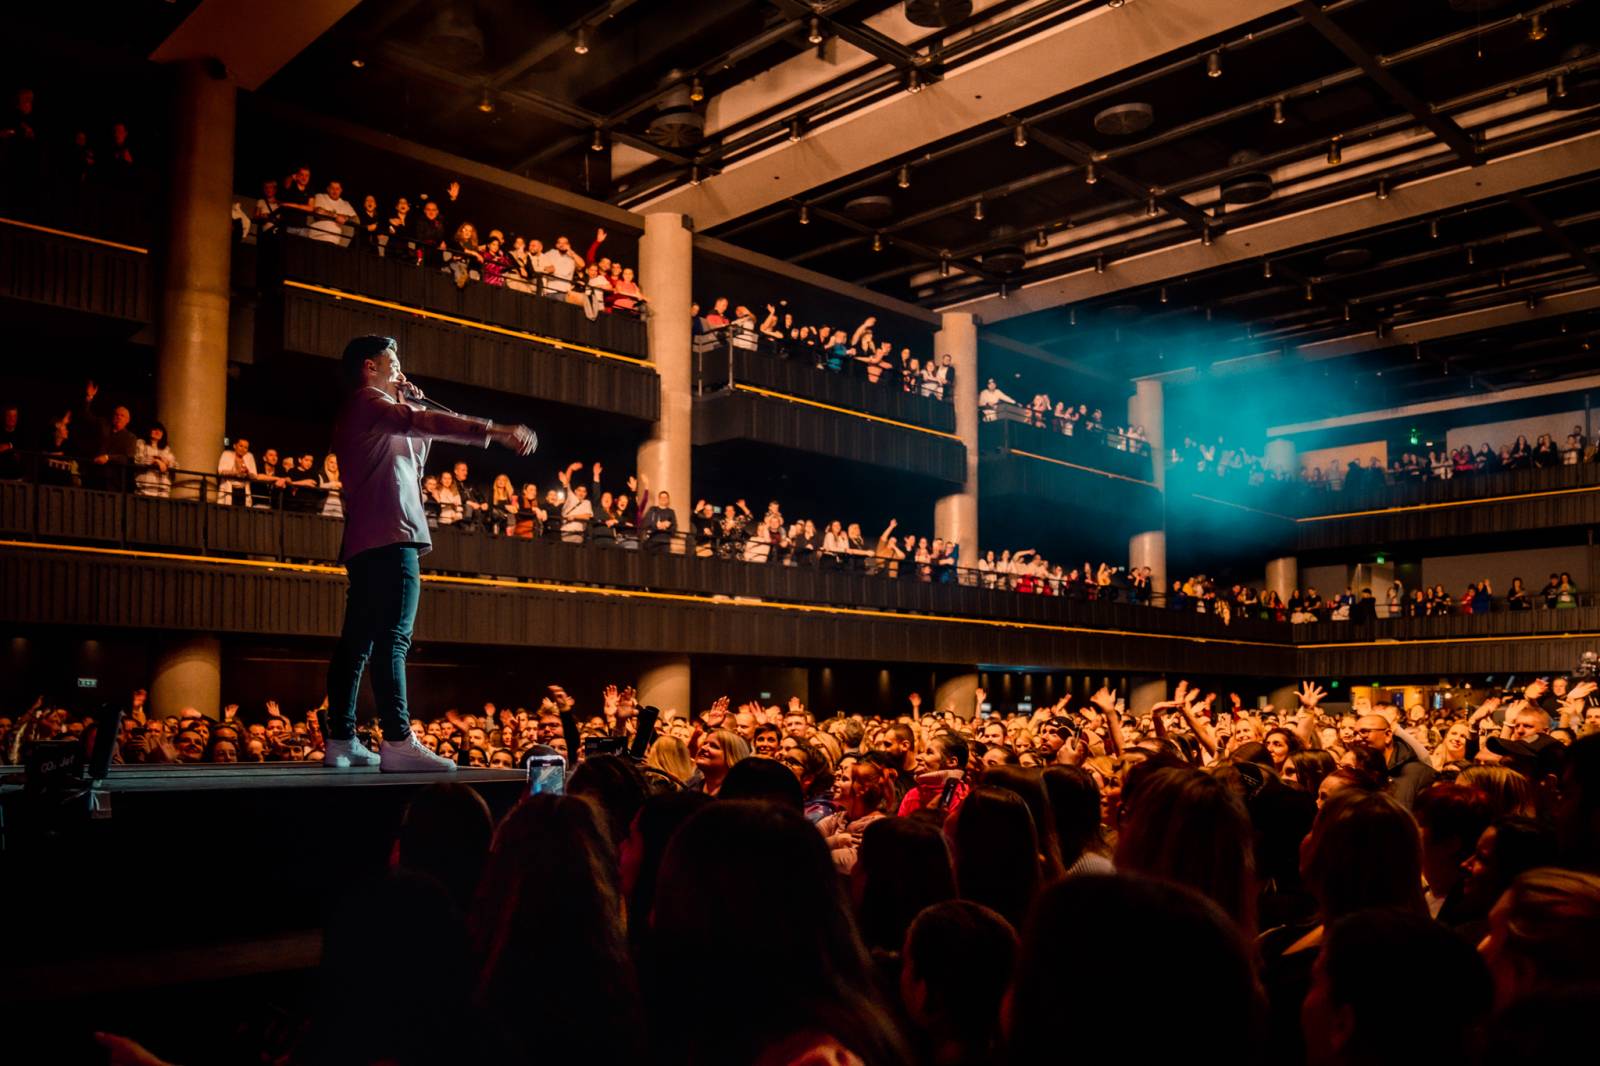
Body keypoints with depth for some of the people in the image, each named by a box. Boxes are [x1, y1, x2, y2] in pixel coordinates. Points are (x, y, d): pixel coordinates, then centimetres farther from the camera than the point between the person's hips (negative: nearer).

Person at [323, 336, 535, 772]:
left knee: (357, 640, 9)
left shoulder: (367, 412, 27)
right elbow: (427, 424, -22)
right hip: (388, 539, -11)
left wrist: (413, 407, 20)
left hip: (366, 543, 11)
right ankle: (398, 742, -22)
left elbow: (415, 459, 31)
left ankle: (340, 740, 13)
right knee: (392, 639, -17)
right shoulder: (368, 402, -4)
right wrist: (496, 431, -31)